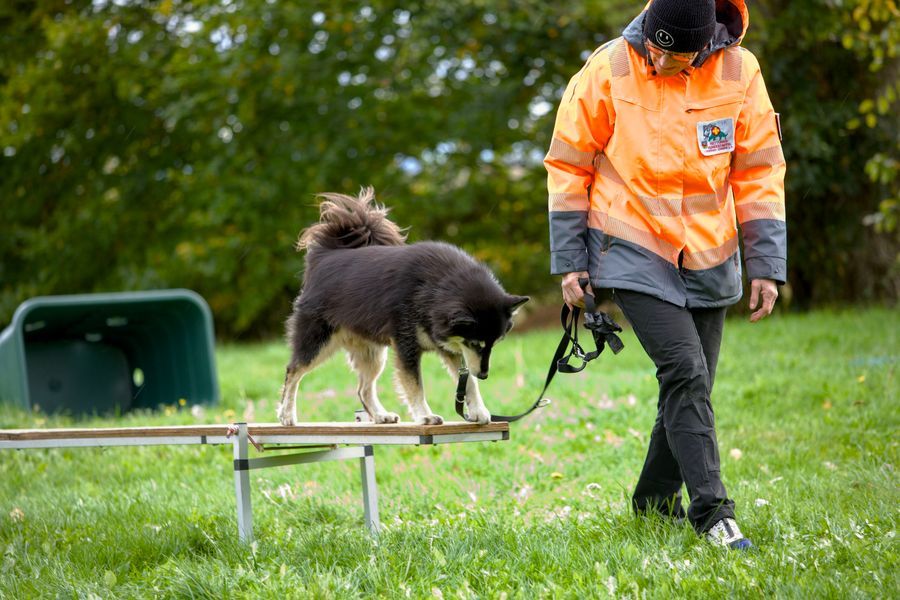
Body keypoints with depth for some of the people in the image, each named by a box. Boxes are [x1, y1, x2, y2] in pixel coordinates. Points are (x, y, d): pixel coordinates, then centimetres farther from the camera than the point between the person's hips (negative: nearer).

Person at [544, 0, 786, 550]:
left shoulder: (739, 72, -6)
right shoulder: (608, 70, -11)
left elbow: (759, 172, 1)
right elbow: (568, 166, -2)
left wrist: (766, 264, -2)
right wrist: (569, 261, -3)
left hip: (708, 260, 4)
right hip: (635, 254, -3)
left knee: (693, 386, 10)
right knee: (685, 372, -17)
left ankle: (656, 496, 30)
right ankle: (710, 510, -13)